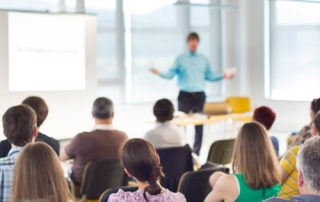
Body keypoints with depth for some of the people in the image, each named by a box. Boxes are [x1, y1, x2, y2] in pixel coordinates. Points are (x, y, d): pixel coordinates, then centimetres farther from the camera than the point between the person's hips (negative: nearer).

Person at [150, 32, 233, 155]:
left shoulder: (204, 59, 11)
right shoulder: (180, 59, 3)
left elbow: (209, 76, 14)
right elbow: (171, 74, -3)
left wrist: (223, 76, 3)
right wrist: (159, 73, -19)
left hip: (199, 95, 3)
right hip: (185, 95, -3)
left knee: (199, 125, 4)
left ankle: (196, 153, 11)